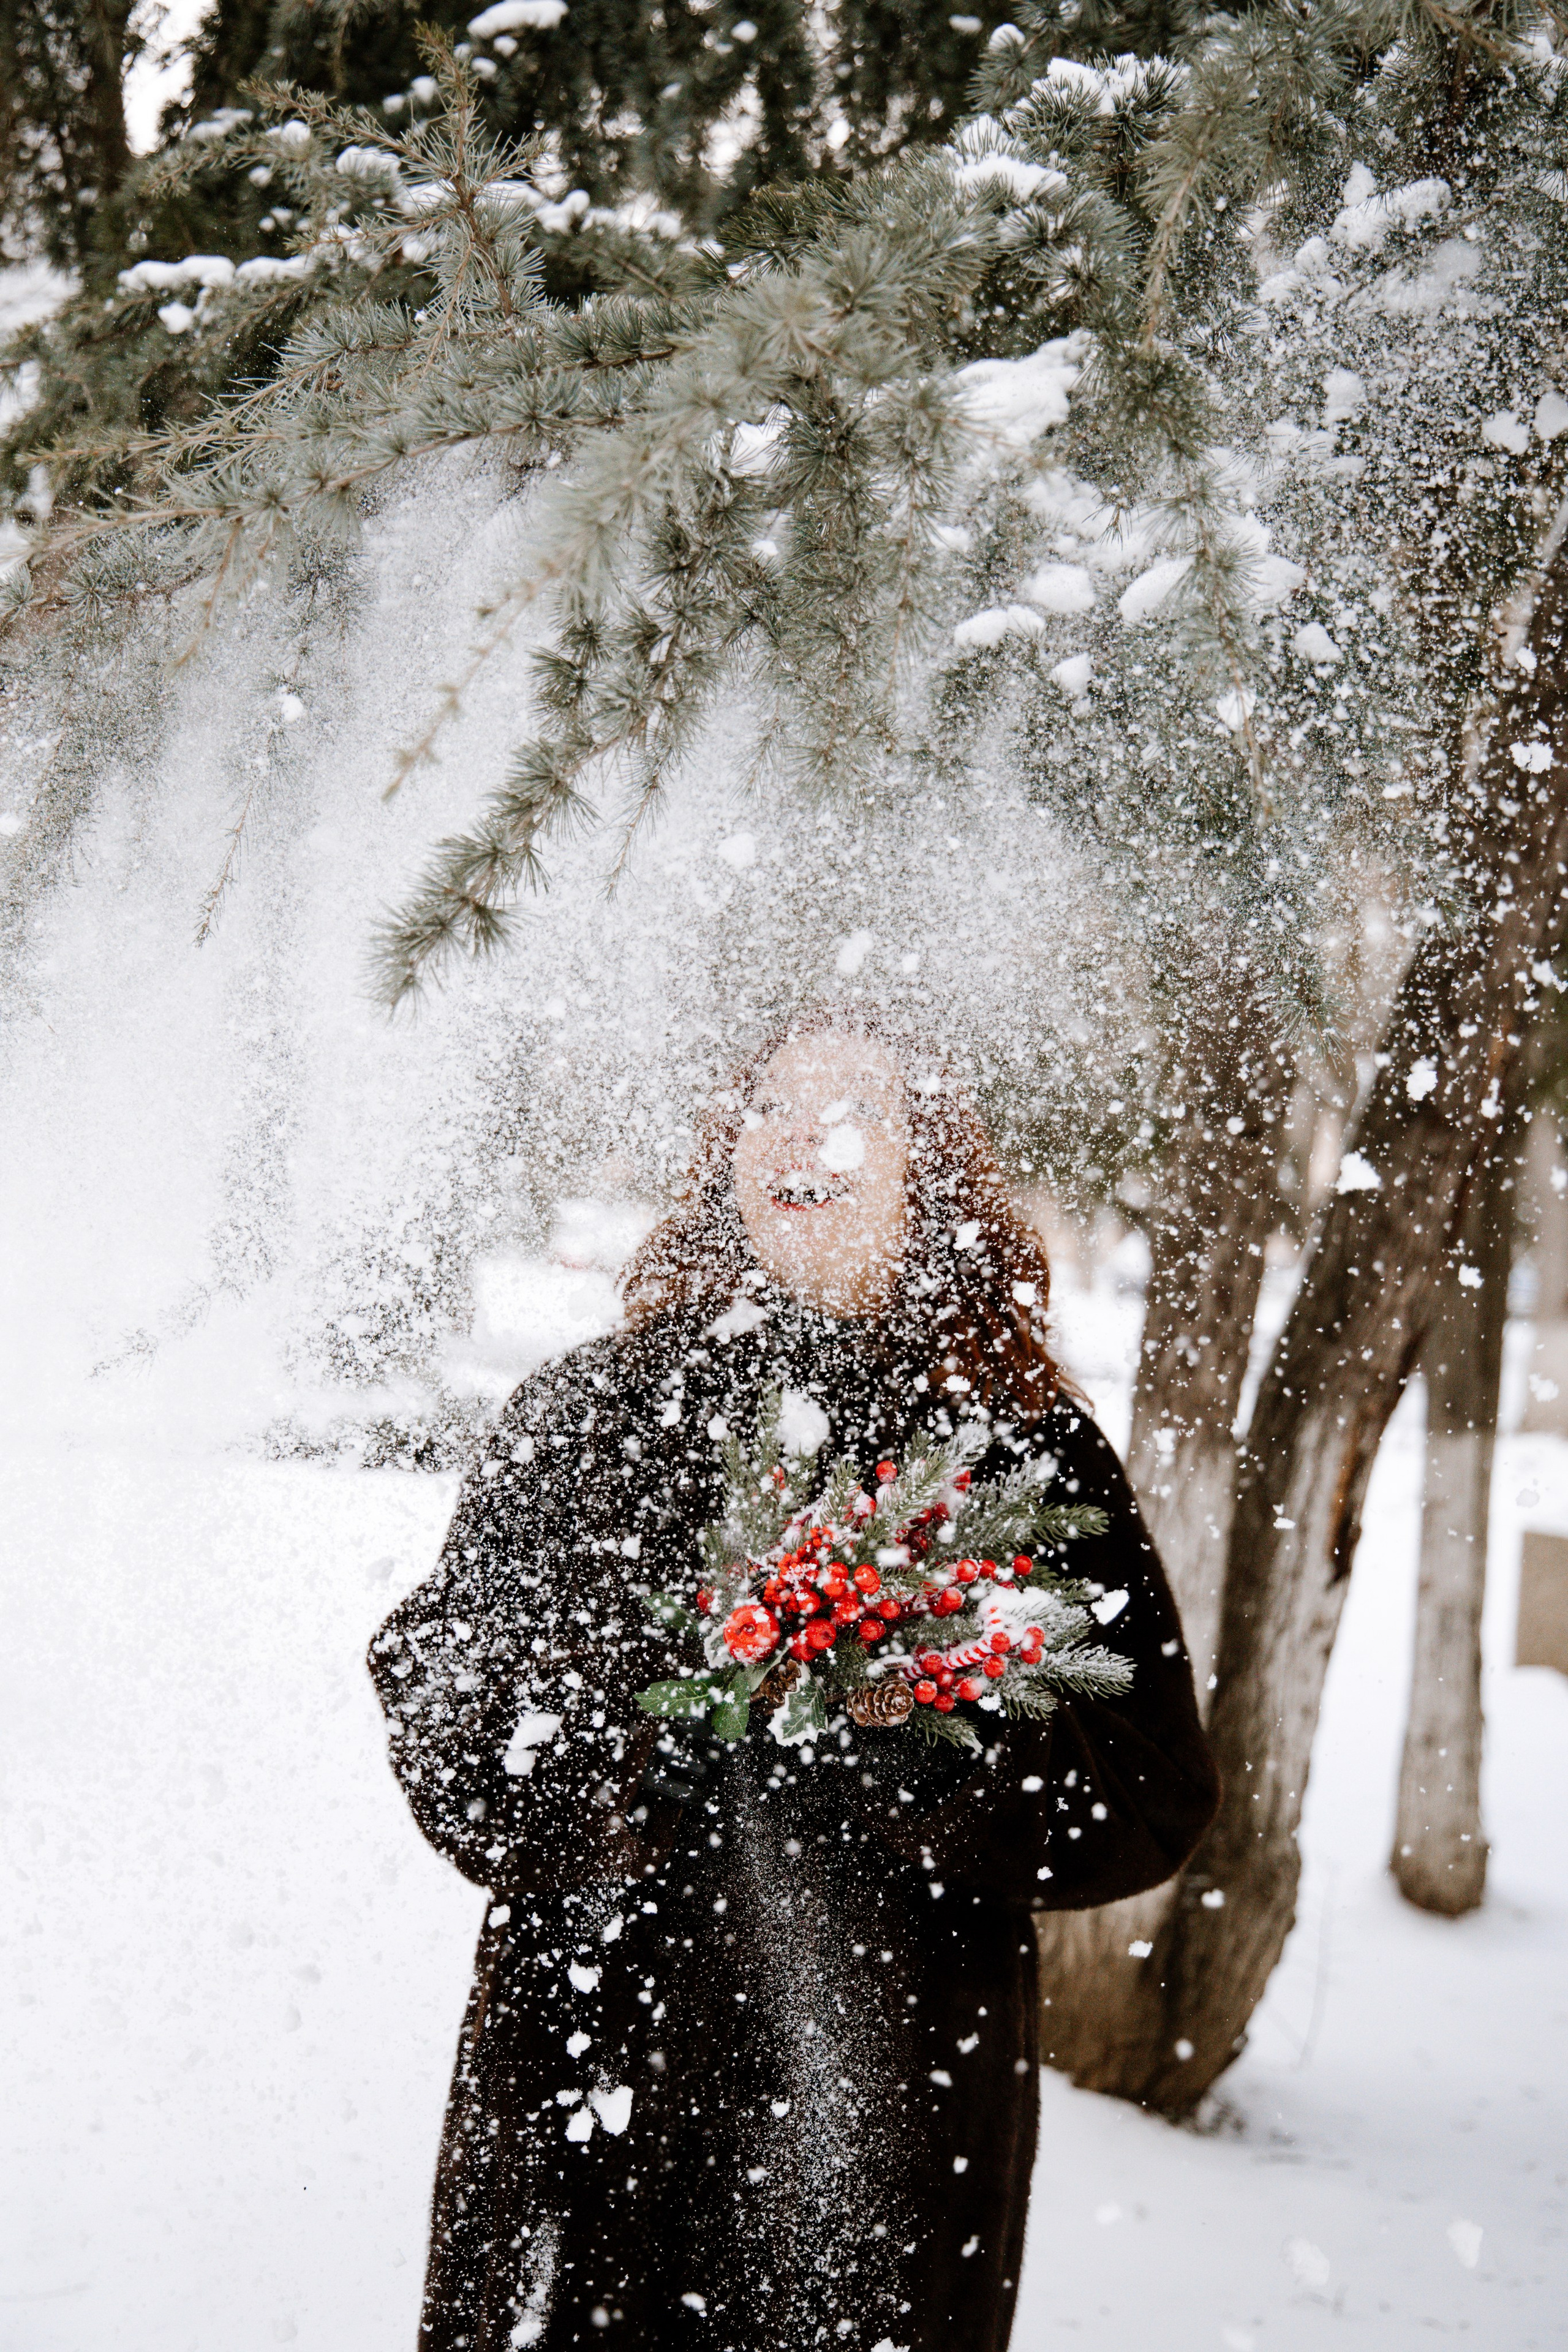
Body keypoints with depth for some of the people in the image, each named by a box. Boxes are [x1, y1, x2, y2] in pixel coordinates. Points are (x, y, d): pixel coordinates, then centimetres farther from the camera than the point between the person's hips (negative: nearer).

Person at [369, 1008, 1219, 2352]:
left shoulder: (1029, 1448, 2)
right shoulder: (586, 1410, 7)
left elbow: (1153, 1797, 0)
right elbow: (433, 1680, 6)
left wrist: (922, 1748, -17)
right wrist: (641, 1723, -12)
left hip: (894, 2106, -1)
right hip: (585, 2075, 1)